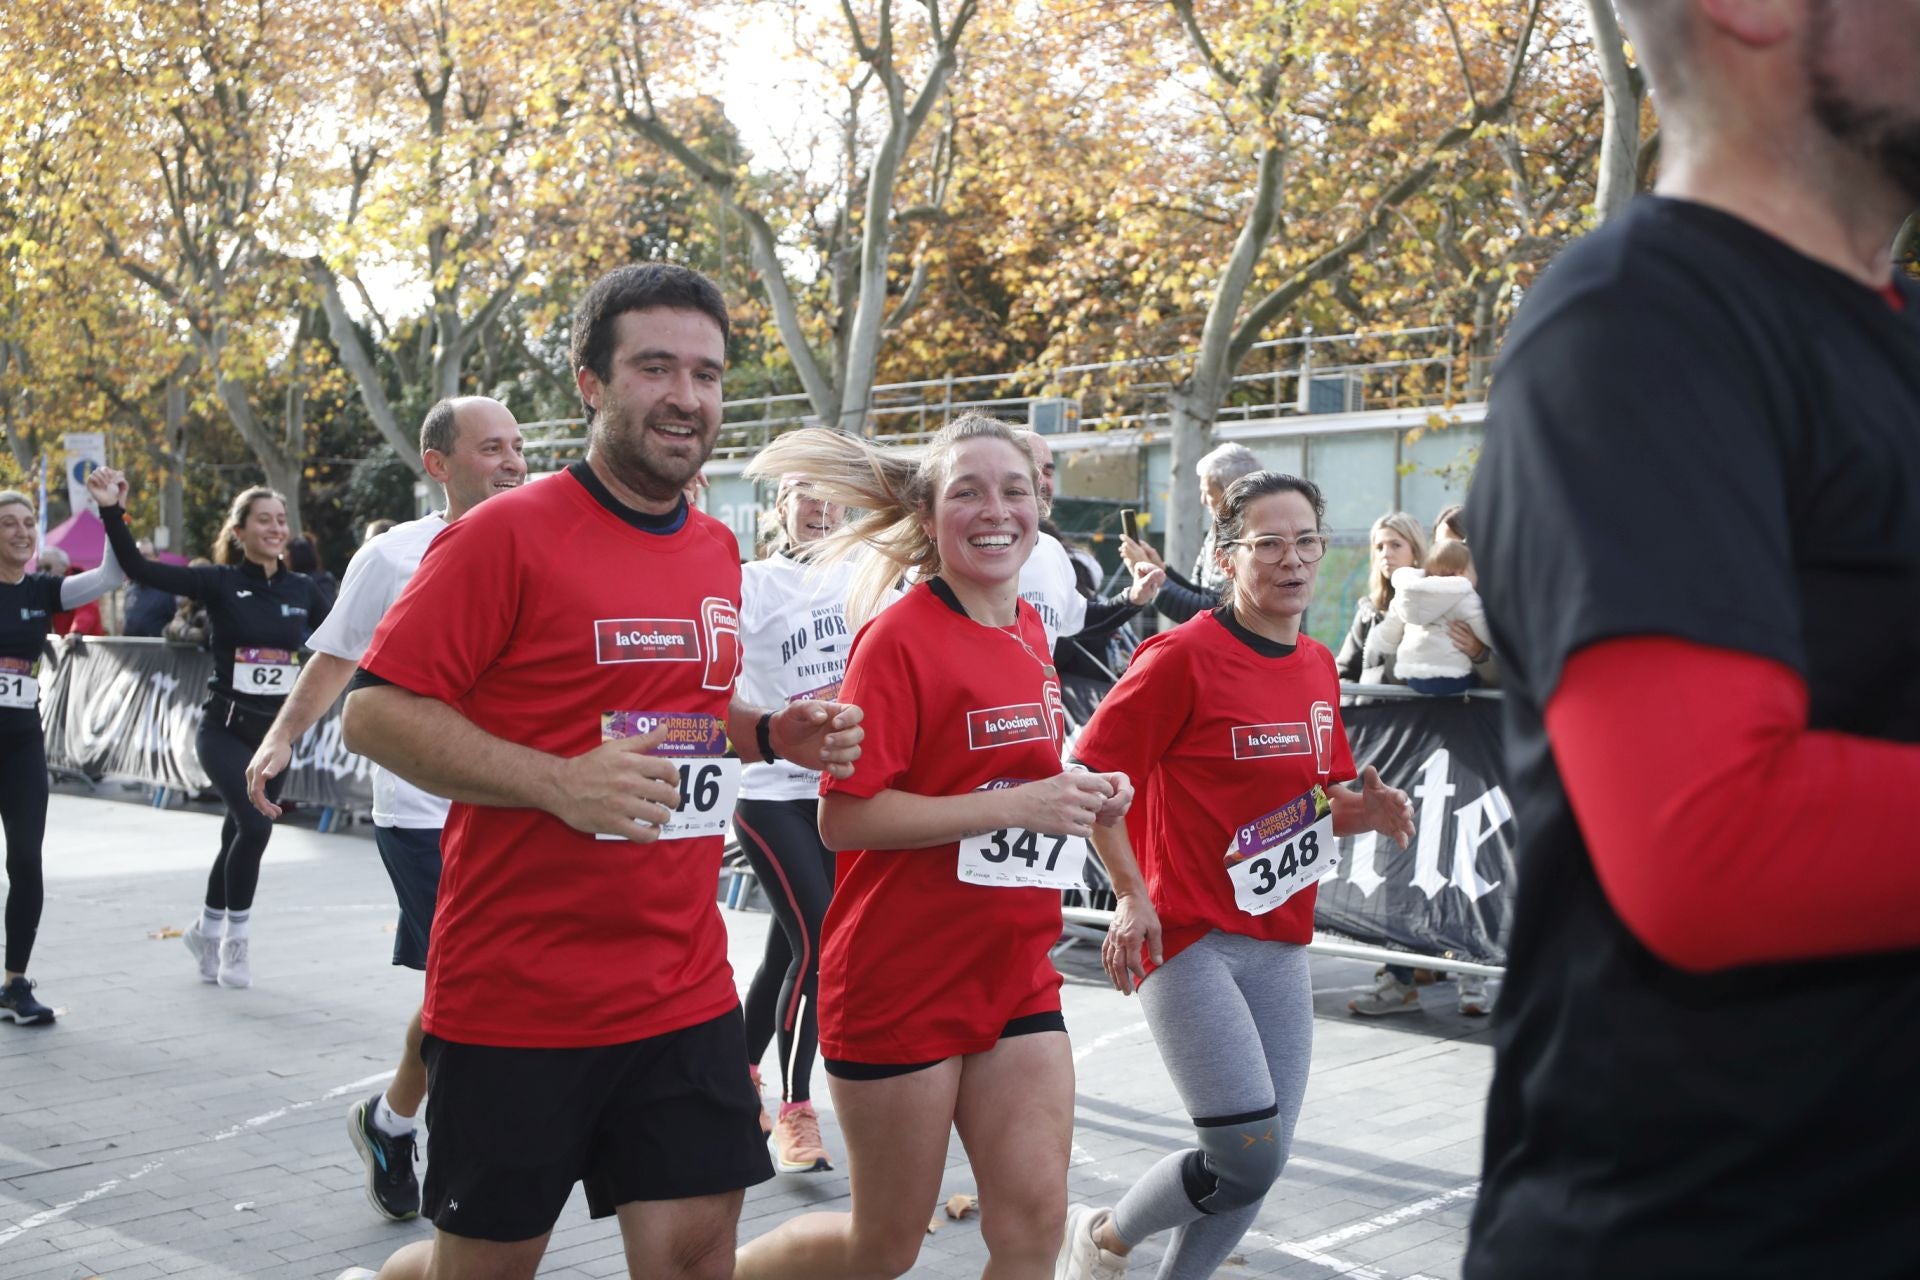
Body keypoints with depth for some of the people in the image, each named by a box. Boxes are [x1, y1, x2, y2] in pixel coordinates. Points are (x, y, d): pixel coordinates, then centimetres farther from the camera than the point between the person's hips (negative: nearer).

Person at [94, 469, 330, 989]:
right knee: (254, 824, -21)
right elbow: (138, 568, -15)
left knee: (240, 832, 14)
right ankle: (235, 936, -1)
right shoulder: (219, 583, -7)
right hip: (225, 727, -4)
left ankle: (208, 928, 37)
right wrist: (112, 512, -25)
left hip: (277, 730, 4)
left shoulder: (302, 589, 3)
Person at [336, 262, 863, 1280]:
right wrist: (559, 782, -24)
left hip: (684, 994, 6)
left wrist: (772, 735, 5)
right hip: (517, 998, -5)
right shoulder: (509, 534, -11)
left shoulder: (718, 550, 10)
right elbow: (374, 711, -14)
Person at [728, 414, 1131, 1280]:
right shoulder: (900, 637, -15)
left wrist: (1082, 800, 1)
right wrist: (1017, 803, -24)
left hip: (1016, 976, 6)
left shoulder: (1029, 631, 7)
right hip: (901, 984, -6)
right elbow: (844, 818, -20)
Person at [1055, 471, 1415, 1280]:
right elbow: (1091, 774, -11)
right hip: (1187, 938, -7)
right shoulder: (1185, 655, -12)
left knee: (1262, 1158, 7)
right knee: (1248, 1153, -11)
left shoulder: (1318, 666, 10)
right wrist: (1133, 896, -17)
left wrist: (1365, 812, -2)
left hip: (1281, 942, 7)